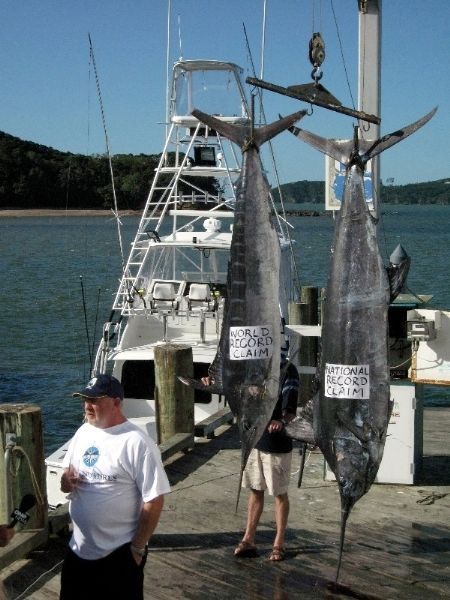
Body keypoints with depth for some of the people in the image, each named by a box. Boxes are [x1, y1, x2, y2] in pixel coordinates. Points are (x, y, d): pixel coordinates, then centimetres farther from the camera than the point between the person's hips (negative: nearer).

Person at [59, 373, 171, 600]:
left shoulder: (138, 443, -19)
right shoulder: (83, 432, 3)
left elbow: (154, 501, -17)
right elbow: (68, 473, 16)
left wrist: (137, 548, -12)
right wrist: (66, 481, -8)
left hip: (119, 554, -7)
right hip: (78, 548, 7)